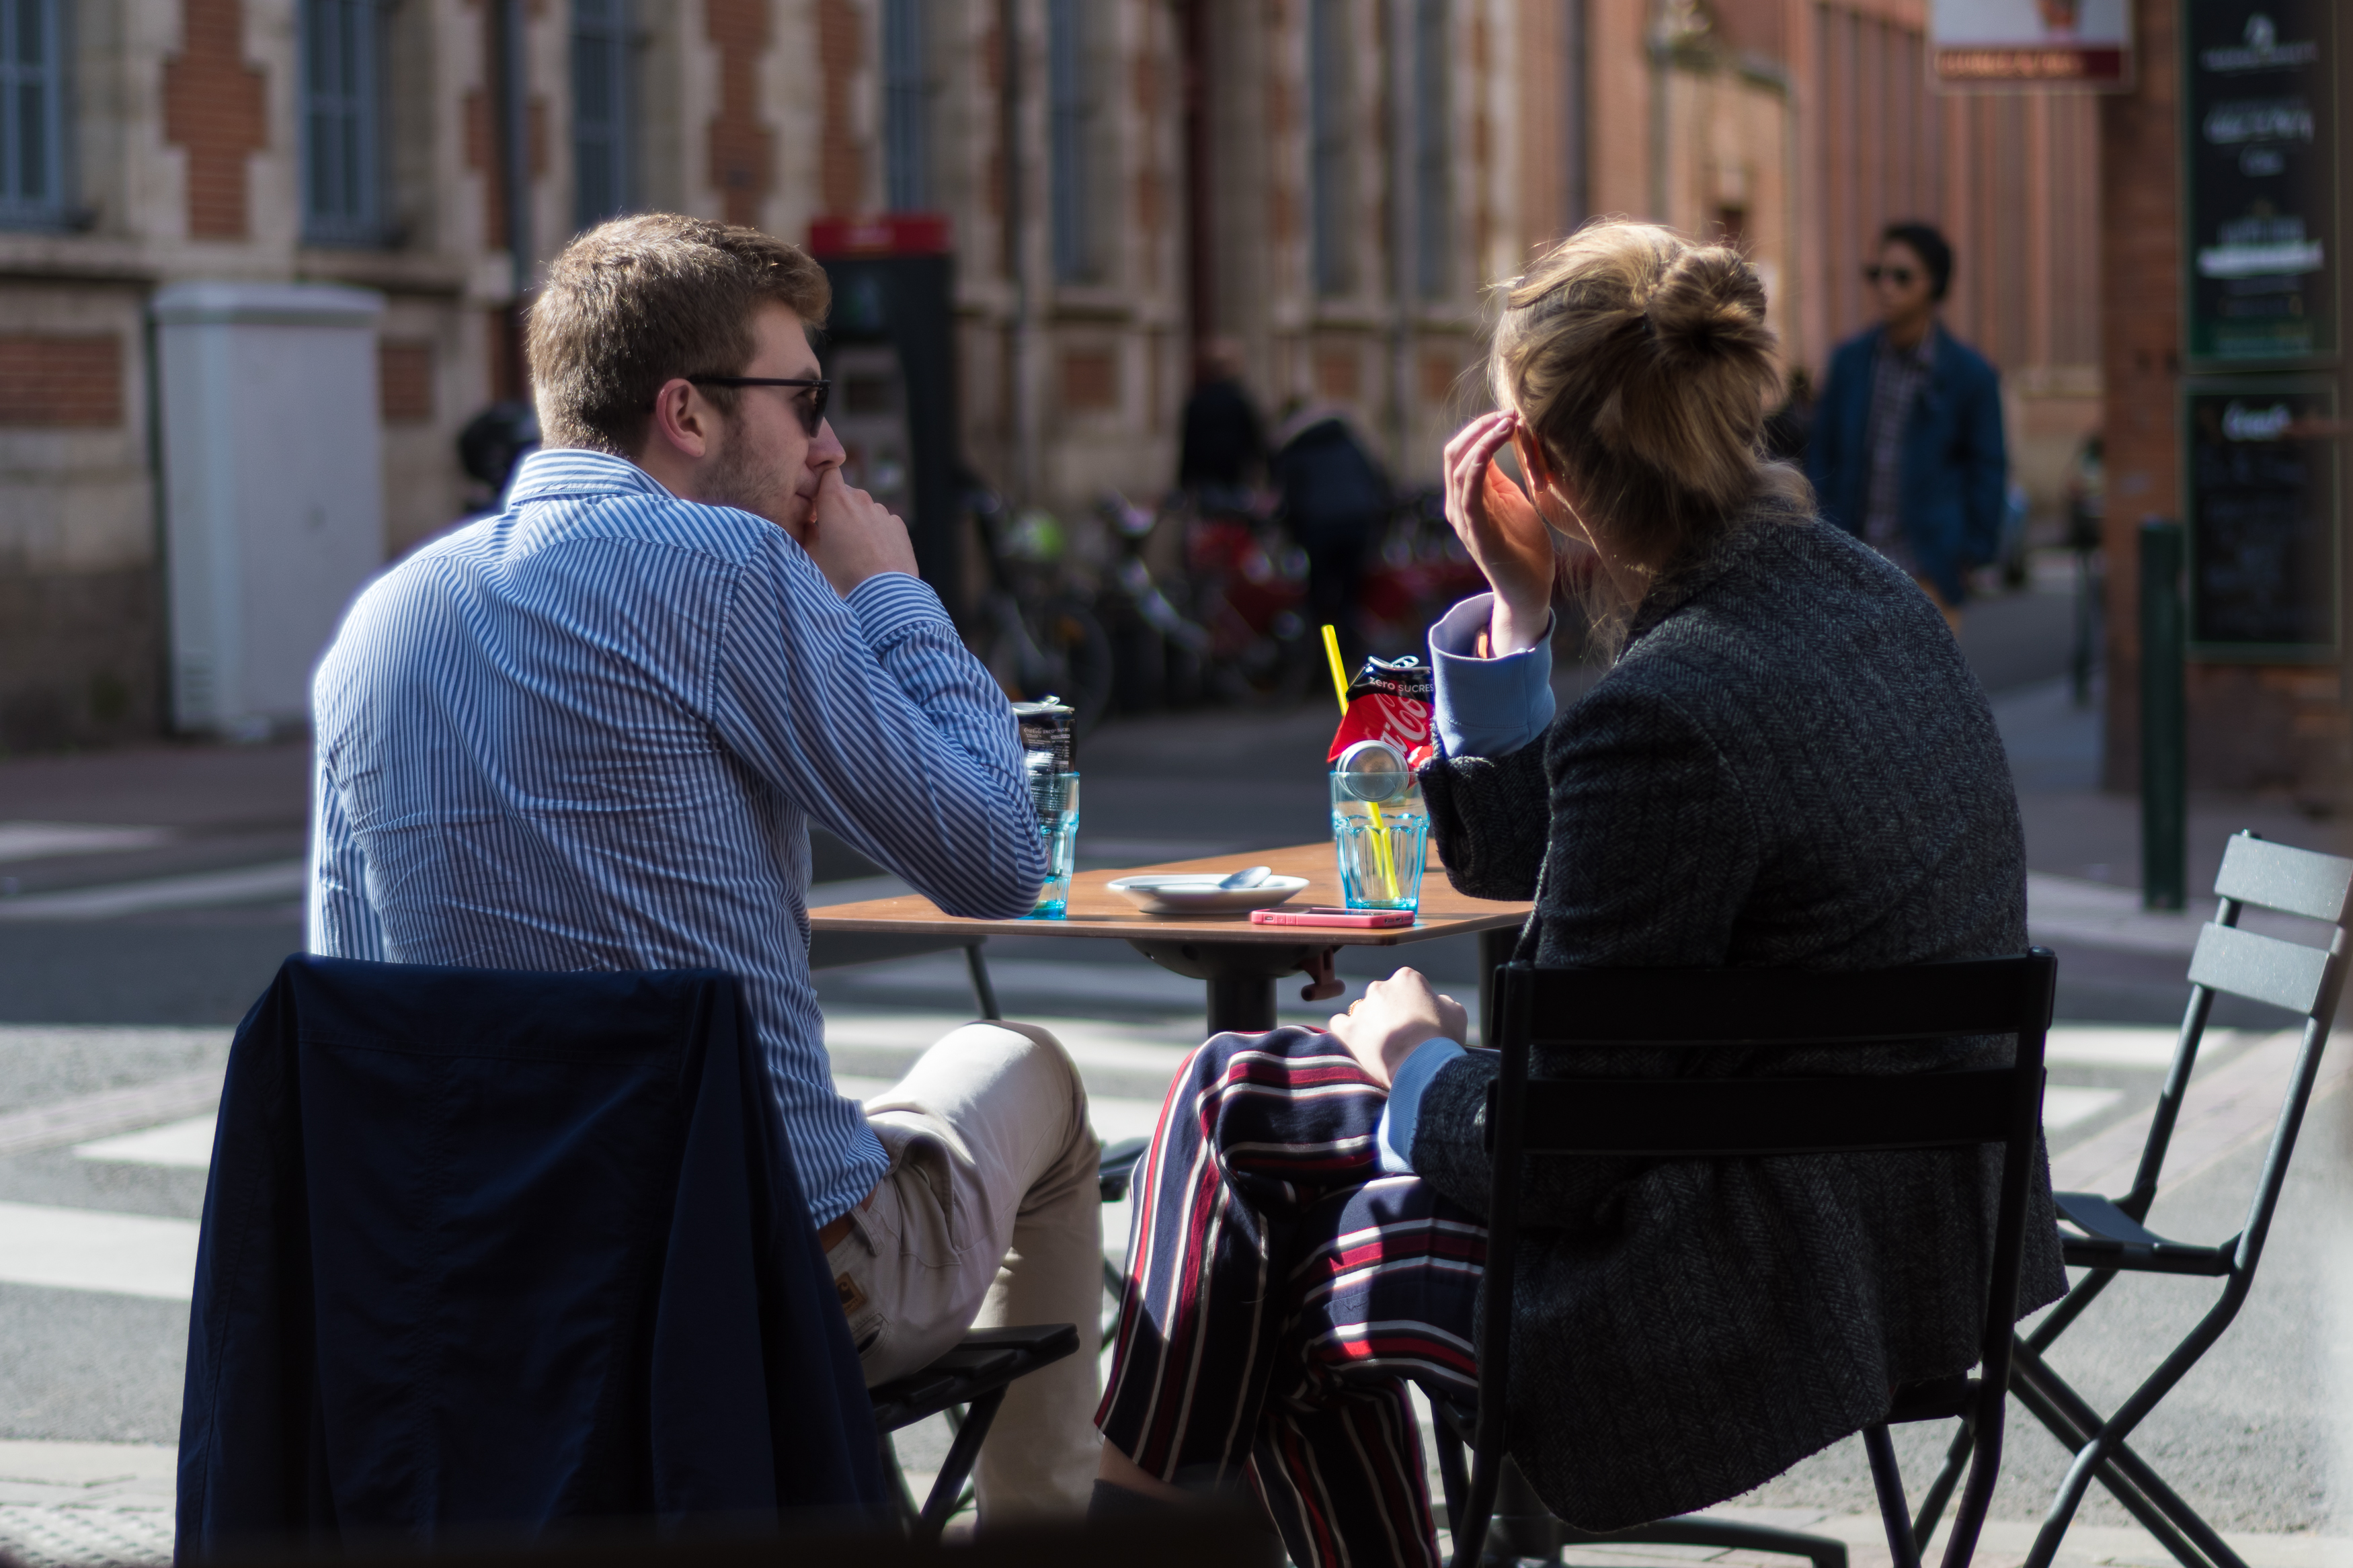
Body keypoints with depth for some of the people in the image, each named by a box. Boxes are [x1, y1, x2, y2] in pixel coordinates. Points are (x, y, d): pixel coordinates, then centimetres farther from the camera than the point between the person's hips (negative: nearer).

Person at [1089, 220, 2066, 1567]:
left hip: (1781, 1291, -9)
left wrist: (1414, 1060, 0)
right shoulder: (1849, 589, 3)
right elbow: (1508, 854, 14)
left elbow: (1554, 1162, -20)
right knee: (1241, 1095, 17)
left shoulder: (1666, 716, -27)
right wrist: (1517, 607, 4)